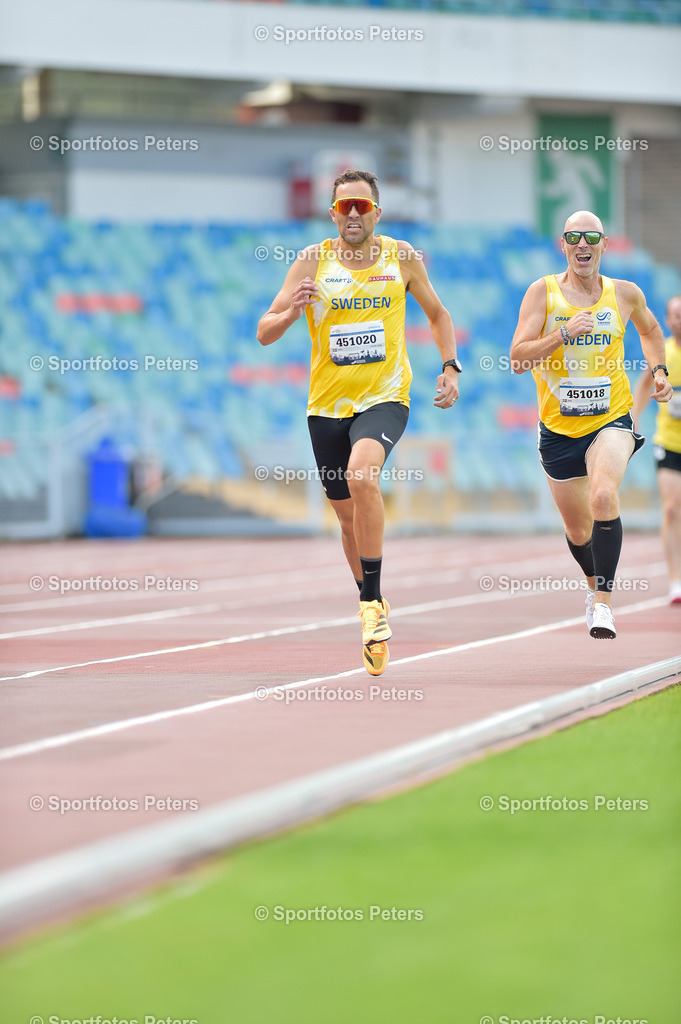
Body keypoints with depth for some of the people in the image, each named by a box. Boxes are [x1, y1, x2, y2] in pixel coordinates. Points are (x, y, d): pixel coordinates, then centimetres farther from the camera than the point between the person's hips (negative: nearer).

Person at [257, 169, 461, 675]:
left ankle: (374, 602, -24)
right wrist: (292, 313, -22)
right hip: (328, 404, 2)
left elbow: (438, 314, 18)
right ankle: (372, 609, 32)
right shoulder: (314, 261, 0)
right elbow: (264, 333, -1)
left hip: (385, 397, -2)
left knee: (361, 475, -30)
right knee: (348, 516, 10)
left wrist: (451, 368, 4)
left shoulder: (402, 257, 2)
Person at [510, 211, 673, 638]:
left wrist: (659, 370, 10)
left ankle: (604, 602, -24)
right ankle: (594, 583, 46)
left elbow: (649, 328, 24)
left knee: (604, 497, -30)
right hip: (559, 428, 1)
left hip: (611, 421, -1)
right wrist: (564, 333, -26)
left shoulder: (625, 293, 0)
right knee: (578, 530, 13)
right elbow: (518, 358, -15)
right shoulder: (543, 292, -7)